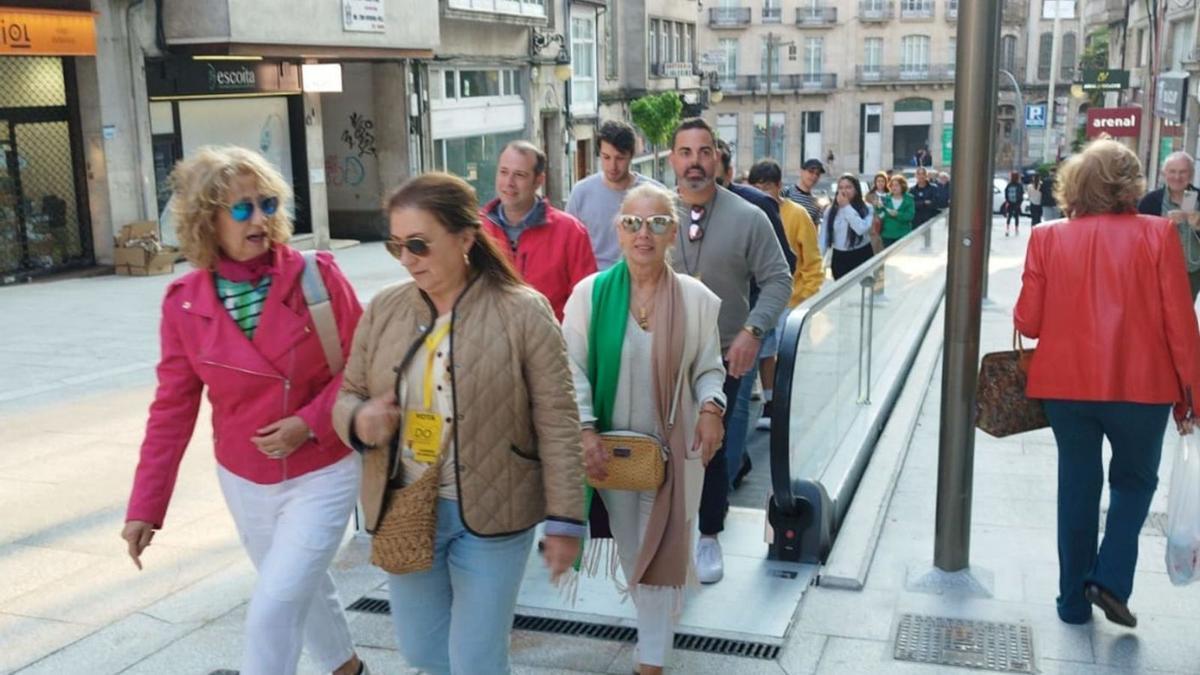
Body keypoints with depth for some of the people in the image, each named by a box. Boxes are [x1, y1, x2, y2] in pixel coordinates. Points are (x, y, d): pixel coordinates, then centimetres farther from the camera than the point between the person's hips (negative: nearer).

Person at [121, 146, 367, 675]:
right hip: (244, 482, 4)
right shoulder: (183, 302, -8)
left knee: (272, 610, -11)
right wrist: (145, 506, -5)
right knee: (301, 590, 23)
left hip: (321, 475, -4)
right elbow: (173, 409, -3)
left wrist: (310, 422, -23)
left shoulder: (316, 275, -15)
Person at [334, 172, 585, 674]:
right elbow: (347, 395, 9)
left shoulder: (523, 312, -13)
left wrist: (564, 519, -11)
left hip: (491, 515, -4)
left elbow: (557, 423, -11)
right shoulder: (384, 309, 0)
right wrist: (358, 421, -16)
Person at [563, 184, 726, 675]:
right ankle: (651, 613, 45)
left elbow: (708, 368, 2)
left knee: (663, 550, 3)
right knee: (630, 545, 17)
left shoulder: (698, 298, -6)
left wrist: (711, 408, -17)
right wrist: (585, 430, -16)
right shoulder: (591, 293, -9)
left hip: (673, 447, 0)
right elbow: (572, 368, -7)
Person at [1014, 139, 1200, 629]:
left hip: (1065, 383, 2)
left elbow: (1027, 322, -3)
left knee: (1077, 483, 16)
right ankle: (1111, 578, 7)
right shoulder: (1157, 234, -8)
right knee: (1134, 478, 21)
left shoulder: (1048, 239, -4)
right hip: (1140, 385, -1)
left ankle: (1074, 599, 23)